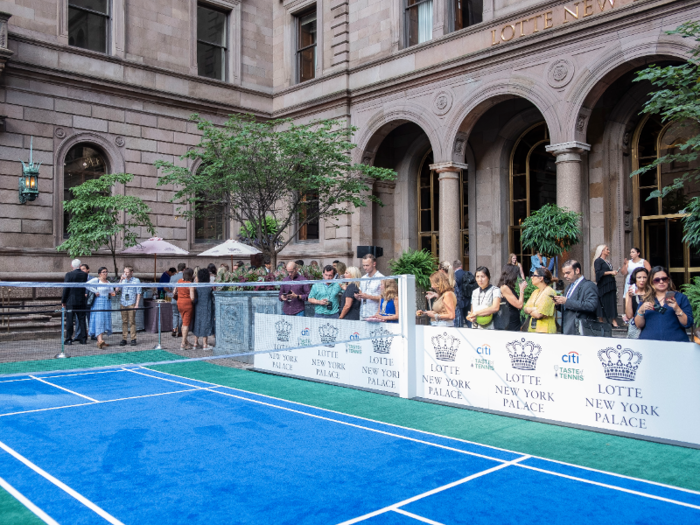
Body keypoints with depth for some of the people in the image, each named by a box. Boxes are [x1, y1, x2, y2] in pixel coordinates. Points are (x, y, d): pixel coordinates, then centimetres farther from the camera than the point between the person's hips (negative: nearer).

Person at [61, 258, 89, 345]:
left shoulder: (69, 274, -9)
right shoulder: (85, 275, 1)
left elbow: (66, 288, -7)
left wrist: (63, 301, -1)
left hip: (70, 301, -3)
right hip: (82, 301, 3)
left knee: (69, 320, 2)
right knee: (82, 320, 8)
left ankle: (68, 339, 2)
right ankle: (83, 339, 8)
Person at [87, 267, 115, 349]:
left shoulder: (108, 282, 16)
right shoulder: (96, 280, -4)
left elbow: (111, 291, 23)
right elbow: (87, 284, -19)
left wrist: (112, 294, 1)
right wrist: (95, 291, -16)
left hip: (107, 303, 8)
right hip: (99, 302, -7)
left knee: (105, 321, 7)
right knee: (99, 320, -15)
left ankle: (101, 339, 13)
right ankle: (100, 340, -25)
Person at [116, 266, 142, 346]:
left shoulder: (136, 280, 3)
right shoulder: (123, 280, 12)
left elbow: (138, 293, 1)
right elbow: (117, 290, 1)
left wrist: (137, 304, -6)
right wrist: (121, 280, -6)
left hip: (131, 303, -3)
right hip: (123, 303, 3)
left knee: (132, 321, -2)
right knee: (124, 322, 6)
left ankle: (133, 339, 3)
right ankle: (124, 339, 10)